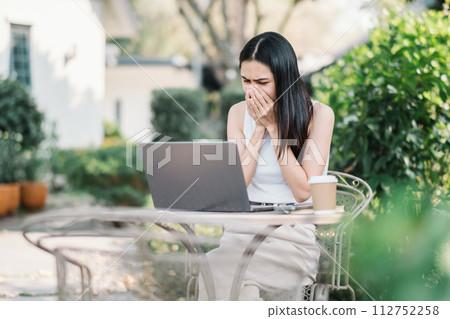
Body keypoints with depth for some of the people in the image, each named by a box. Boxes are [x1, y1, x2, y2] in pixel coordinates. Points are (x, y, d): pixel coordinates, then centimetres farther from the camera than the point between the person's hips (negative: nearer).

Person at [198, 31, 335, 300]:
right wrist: (259, 128, -5)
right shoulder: (239, 113, 9)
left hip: (295, 237, -3)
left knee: (217, 267, -31)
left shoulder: (318, 114, -2)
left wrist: (273, 127, -9)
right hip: (244, 230, 3)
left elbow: (303, 191, -9)